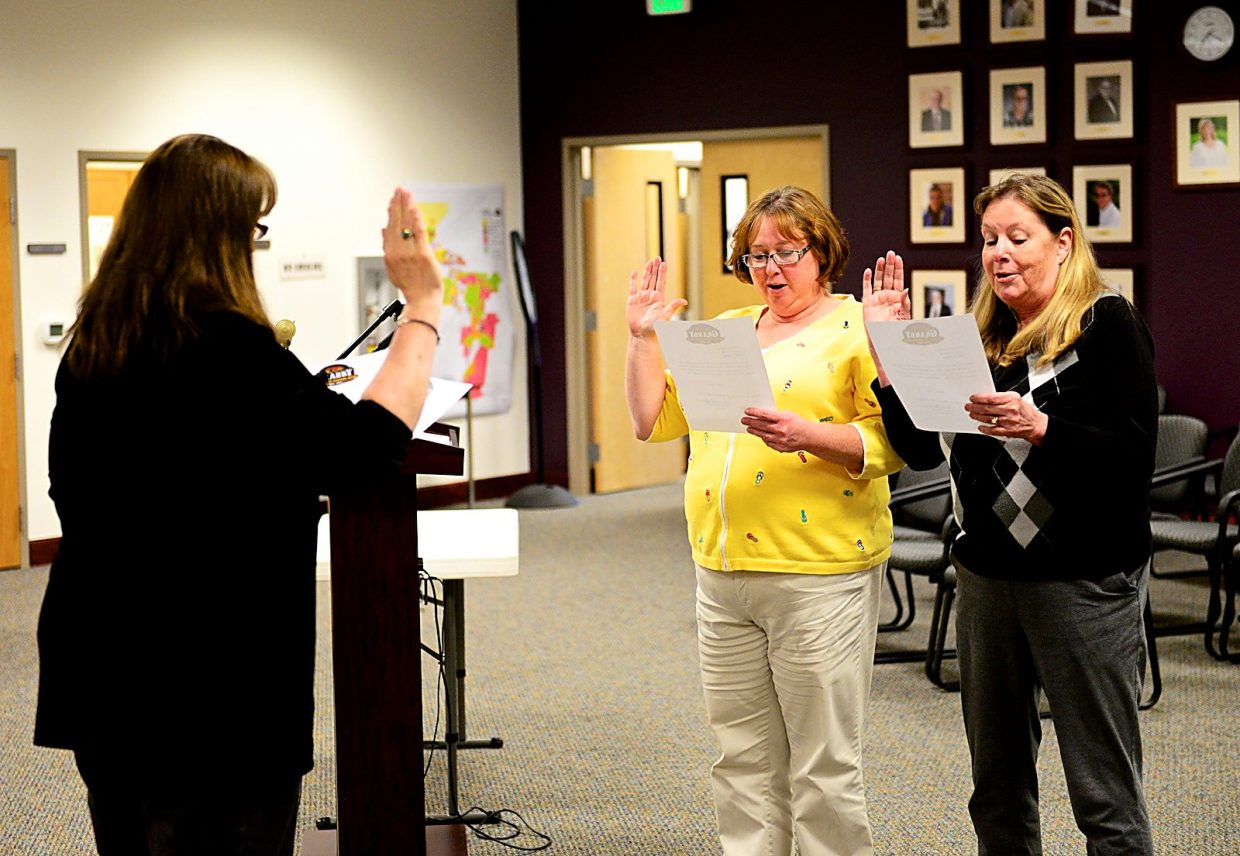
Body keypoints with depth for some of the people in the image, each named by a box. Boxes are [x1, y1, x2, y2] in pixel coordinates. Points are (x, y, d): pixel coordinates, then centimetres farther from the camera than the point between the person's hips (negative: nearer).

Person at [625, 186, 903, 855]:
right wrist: (642, 338, 7)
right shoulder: (724, 330, 16)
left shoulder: (856, 327, -3)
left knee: (823, 767, -1)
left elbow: (891, 442, -12)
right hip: (722, 571, 6)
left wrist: (809, 436, -25)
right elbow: (655, 420, 16)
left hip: (818, 573, -6)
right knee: (742, 759, 13)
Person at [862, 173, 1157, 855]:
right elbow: (922, 448, 8)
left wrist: (1040, 426, -30)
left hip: (1082, 578, -7)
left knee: (1104, 796, -4)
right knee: (997, 785, 13)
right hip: (986, 572, 7)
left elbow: (1135, 454, -16)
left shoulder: (1107, 323, -6)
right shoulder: (981, 335, 13)